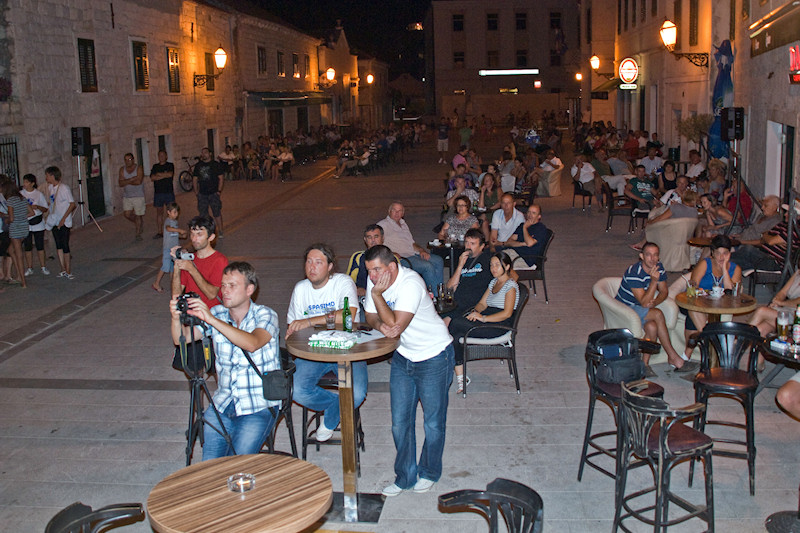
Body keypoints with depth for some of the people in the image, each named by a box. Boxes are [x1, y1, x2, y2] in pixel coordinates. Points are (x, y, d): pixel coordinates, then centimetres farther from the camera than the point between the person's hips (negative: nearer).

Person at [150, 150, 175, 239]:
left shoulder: (170, 165, 5)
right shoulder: (155, 166, 13)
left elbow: (170, 174, -13)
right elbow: (152, 177, -2)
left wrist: (158, 174, -4)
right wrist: (164, 175, -7)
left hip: (169, 192, -3)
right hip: (158, 192, 3)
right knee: (159, 212, 5)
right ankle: (159, 232, 9)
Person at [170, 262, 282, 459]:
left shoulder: (265, 315, -7)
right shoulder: (217, 314, 5)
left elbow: (252, 343, -29)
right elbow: (181, 340, -3)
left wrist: (211, 319, -35)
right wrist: (176, 318, -24)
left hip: (259, 406, -4)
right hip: (223, 401, 4)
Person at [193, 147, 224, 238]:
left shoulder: (215, 165, -1)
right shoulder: (198, 165, 11)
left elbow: (221, 178, -2)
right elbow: (195, 179, 15)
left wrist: (219, 191, -9)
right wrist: (196, 191, 6)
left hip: (214, 193, -4)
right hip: (202, 194, 4)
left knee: (217, 213, -2)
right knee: (202, 214, 7)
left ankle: (220, 232, 7)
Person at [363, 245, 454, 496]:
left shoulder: (410, 284, -28)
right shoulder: (374, 281, -6)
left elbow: (396, 325, -33)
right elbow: (371, 315, 5)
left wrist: (377, 294, -29)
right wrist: (380, 325, -18)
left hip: (434, 355, -6)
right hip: (402, 357, 6)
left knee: (433, 423, 7)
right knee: (400, 422, 9)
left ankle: (429, 473, 29)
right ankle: (405, 477, 25)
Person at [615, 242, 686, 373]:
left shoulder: (659, 267, -4)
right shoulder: (633, 273, -26)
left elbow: (664, 291, 5)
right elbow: (643, 302, -27)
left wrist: (654, 302, -16)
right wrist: (654, 281, -37)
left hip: (642, 309, 6)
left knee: (652, 327, -29)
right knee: (658, 314, -29)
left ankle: (645, 363, -14)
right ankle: (672, 356, -18)